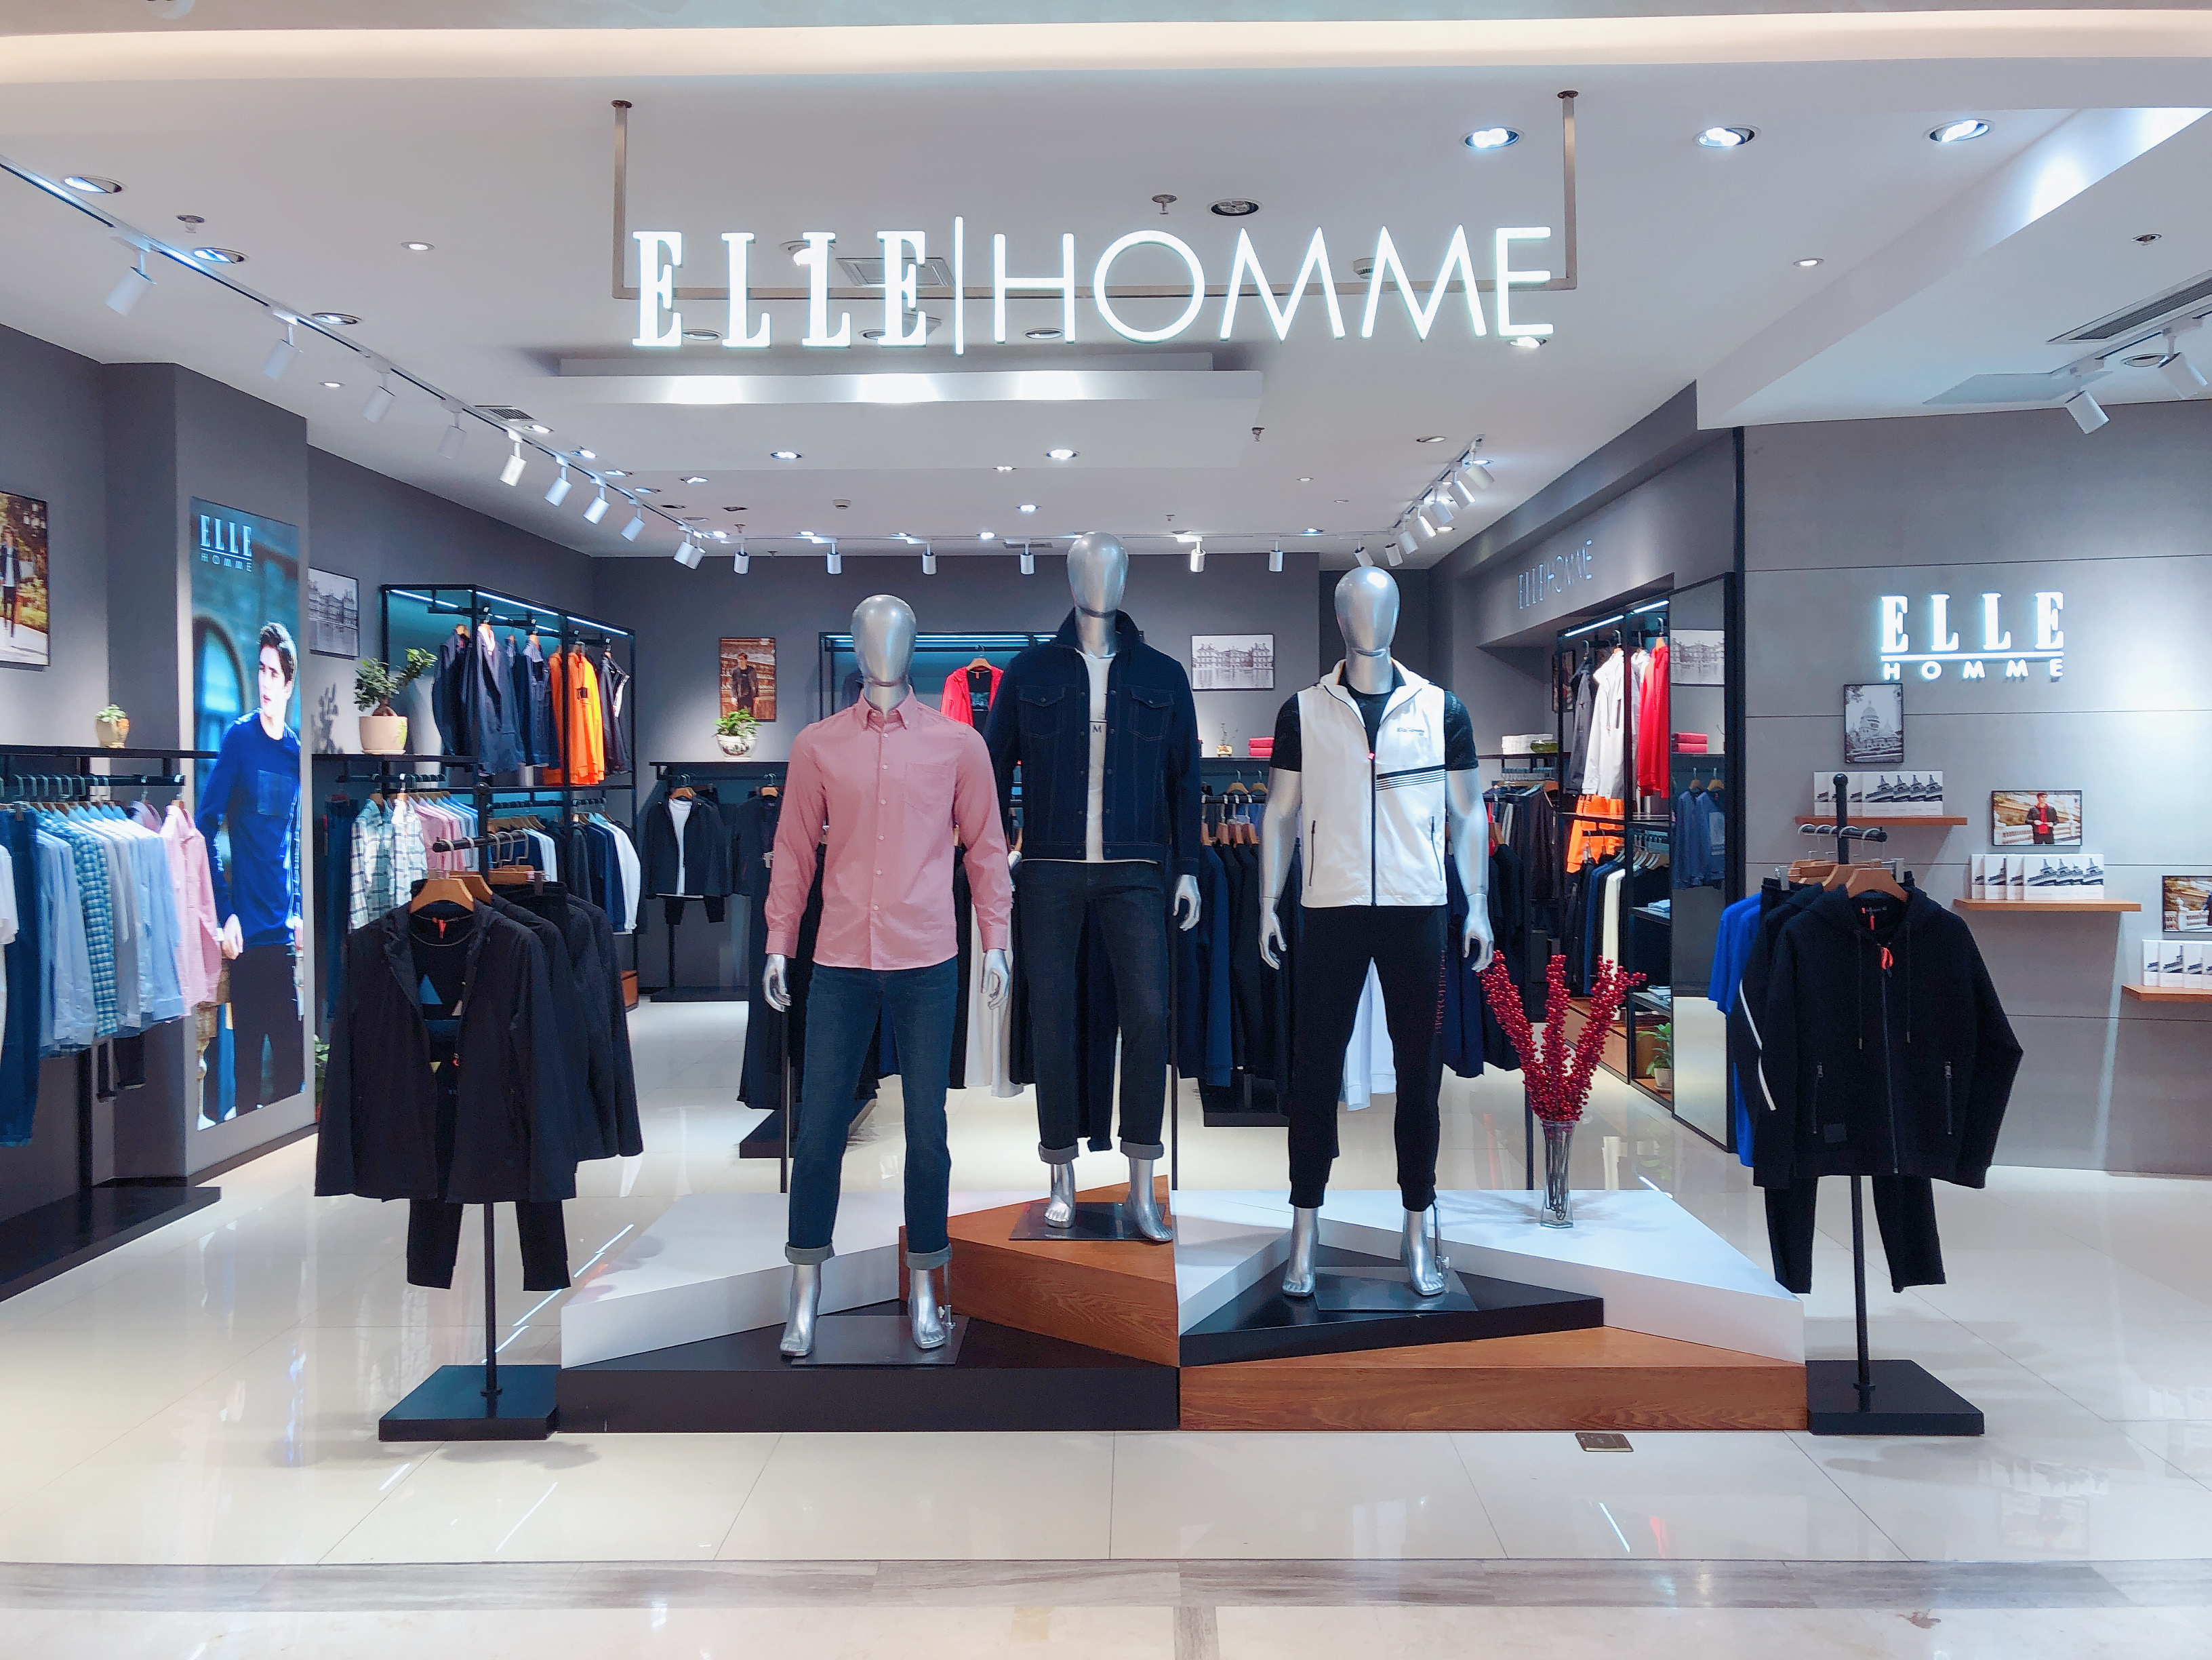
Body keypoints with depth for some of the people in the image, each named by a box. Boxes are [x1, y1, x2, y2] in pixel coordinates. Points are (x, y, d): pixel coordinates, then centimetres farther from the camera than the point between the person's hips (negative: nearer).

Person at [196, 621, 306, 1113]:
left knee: (293, 1057, 10)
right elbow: (206, 826, -8)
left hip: (285, 931, 5)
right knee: (248, 1057, 1)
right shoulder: (238, 738, -5)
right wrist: (225, 913, -13)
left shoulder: (296, 751, 9)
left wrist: (299, 912, 10)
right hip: (248, 928, -5)